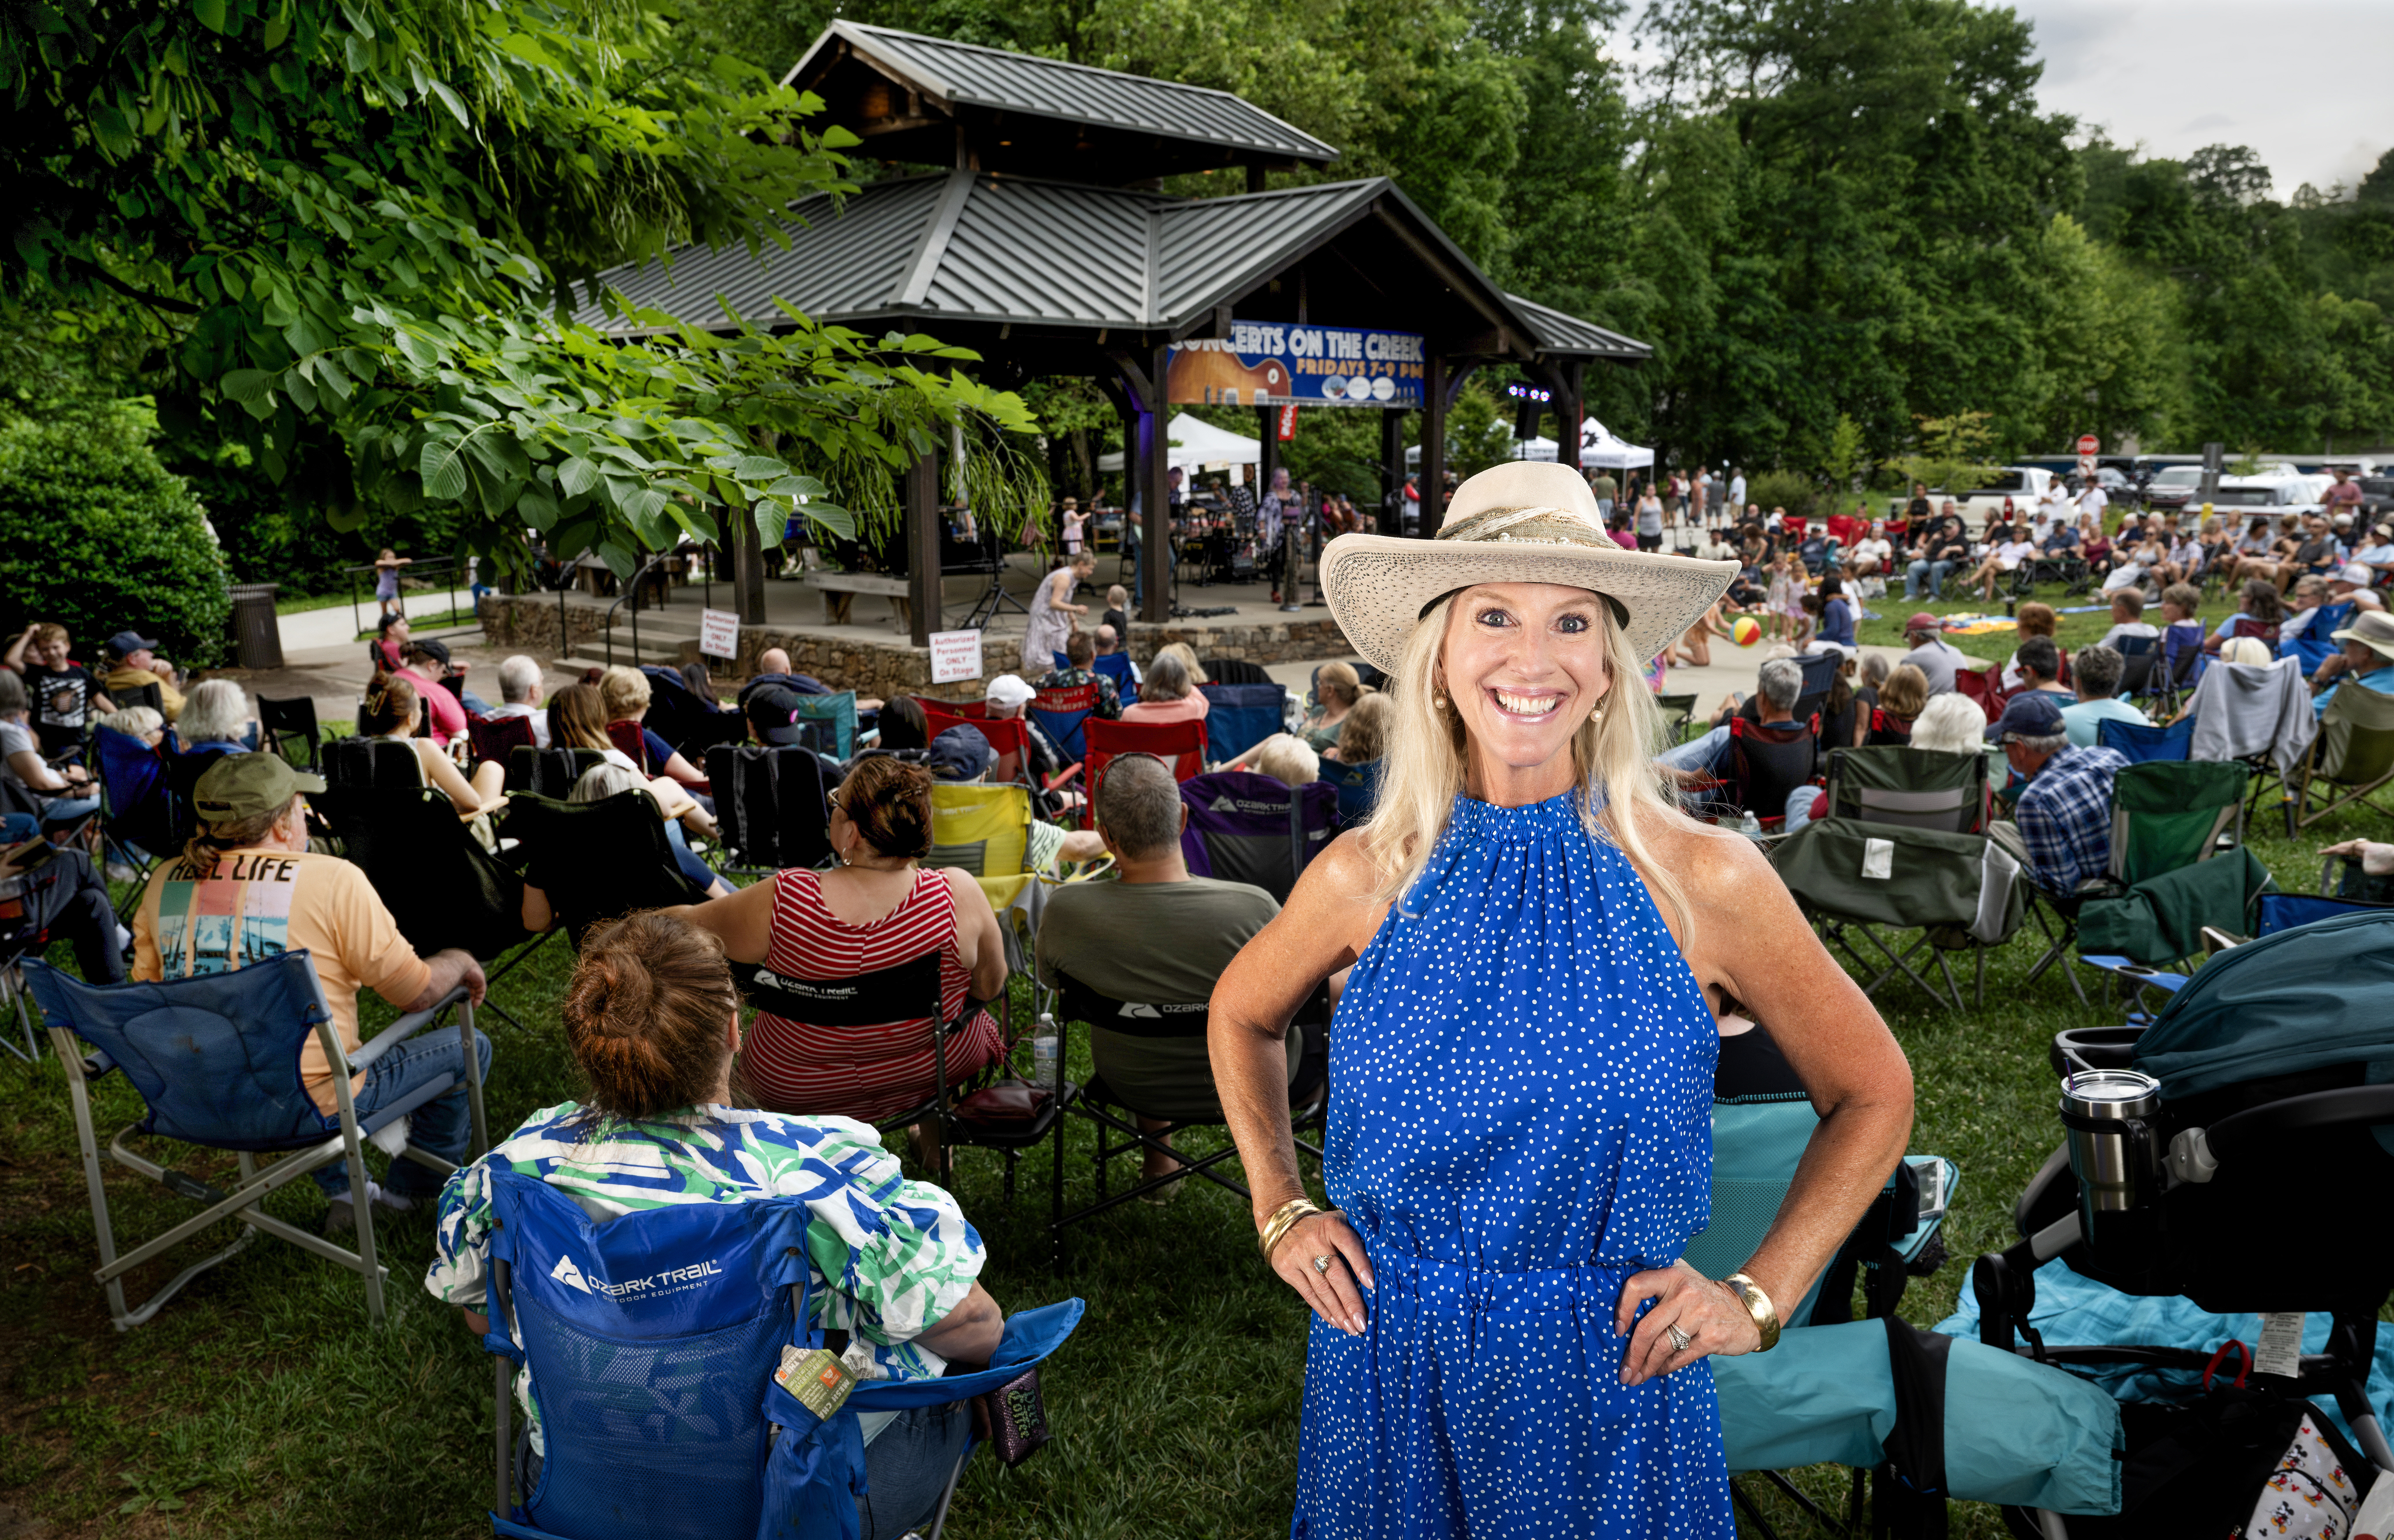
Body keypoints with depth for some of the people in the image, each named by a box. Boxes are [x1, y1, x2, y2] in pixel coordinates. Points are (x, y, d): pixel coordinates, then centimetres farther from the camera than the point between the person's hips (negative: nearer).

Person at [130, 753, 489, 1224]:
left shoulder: (164, 882, 1)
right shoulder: (332, 880, -15)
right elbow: (417, 993, -9)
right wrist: (460, 961, 12)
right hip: (310, 1111, -6)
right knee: (467, 1047, 14)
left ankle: (344, 1191, 34)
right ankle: (413, 1189, 33)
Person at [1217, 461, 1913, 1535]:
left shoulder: (1701, 879, -11)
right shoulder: (1368, 876, -8)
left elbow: (1872, 1095, 2)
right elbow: (1243, 1016, 12)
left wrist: (1759, 1297, -4)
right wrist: (1280, 1212, 4)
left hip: (1613, 1377, -1)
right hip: (1388, 1364, 2)